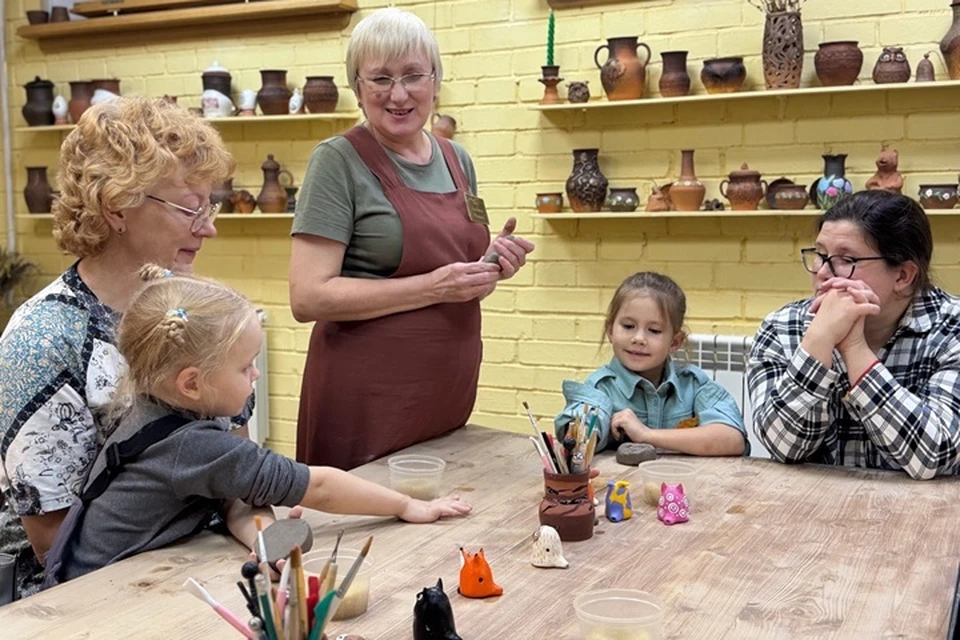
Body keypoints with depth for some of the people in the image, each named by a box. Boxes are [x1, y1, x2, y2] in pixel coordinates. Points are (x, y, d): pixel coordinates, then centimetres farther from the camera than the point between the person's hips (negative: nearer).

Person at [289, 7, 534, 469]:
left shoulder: (457, 160, 8)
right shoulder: (340, 160, -9)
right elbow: (308, 297, -16)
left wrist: (490, 265, -1)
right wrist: (433, 287, -21)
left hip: (449, 396, 6)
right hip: (367, 401, -6)